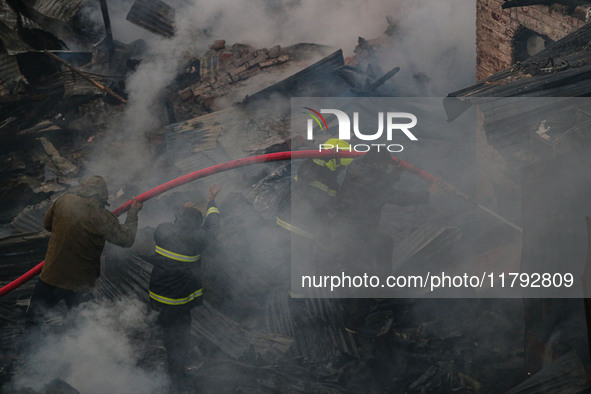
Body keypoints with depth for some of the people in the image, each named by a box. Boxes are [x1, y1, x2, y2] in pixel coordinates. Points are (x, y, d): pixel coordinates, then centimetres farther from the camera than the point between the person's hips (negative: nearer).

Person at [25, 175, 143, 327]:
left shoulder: (63, 201, -9)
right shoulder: (104, 219, -19)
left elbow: (47, 224, 7)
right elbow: (127, 239, -7)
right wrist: (133, 212, 5)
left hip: (51, 276, 1)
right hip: (81, 284, -1)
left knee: (33, 319, 18)